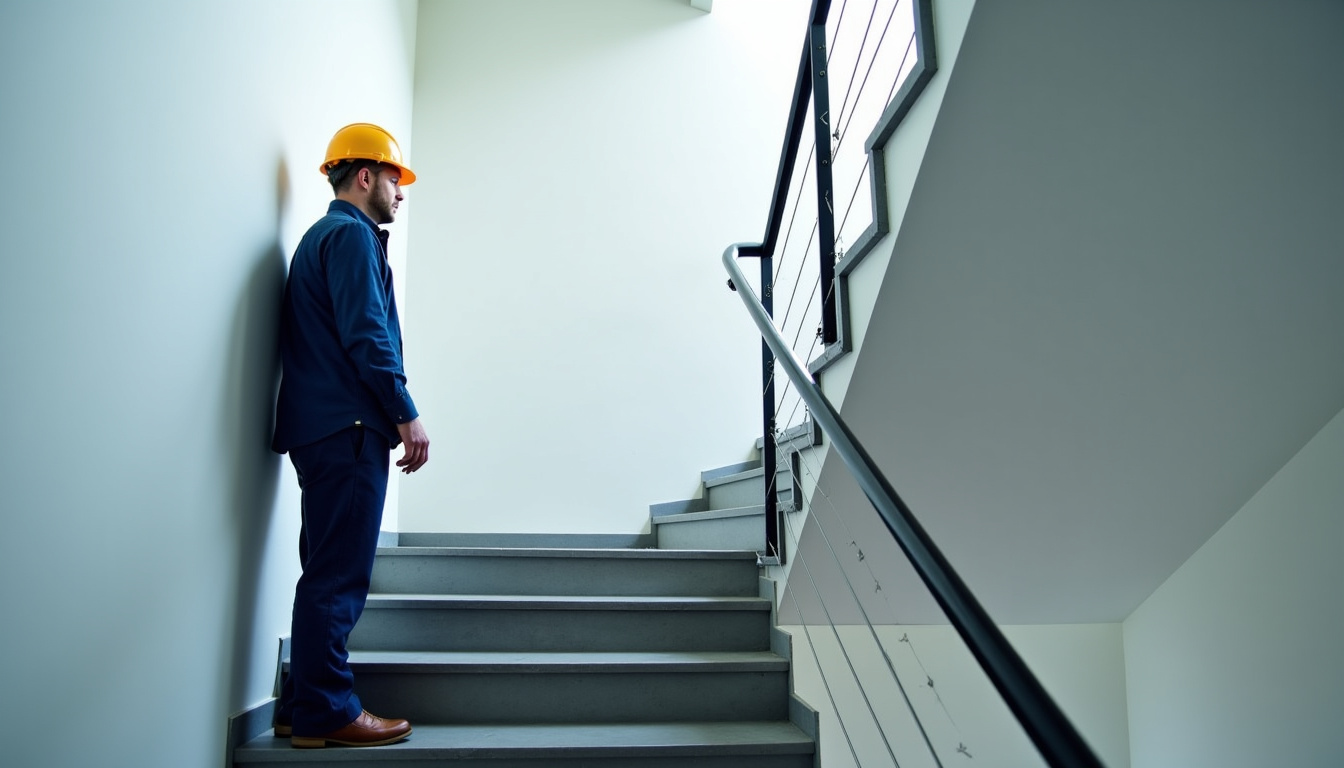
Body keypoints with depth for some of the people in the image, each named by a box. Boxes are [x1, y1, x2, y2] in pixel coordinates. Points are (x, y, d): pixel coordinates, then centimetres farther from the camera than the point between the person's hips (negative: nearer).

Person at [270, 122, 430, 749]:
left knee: (330, 573, 13)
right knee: (339, 575, -7)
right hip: (347, 427, -11)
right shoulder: (351, 234, -5)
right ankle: (325, 711, -1)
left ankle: (303, 706, 19)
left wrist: (390, 414, 20)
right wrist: (406, 414, -15)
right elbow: (365, 334, -17)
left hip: (324, 428, 11)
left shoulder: (323, 237, 26)